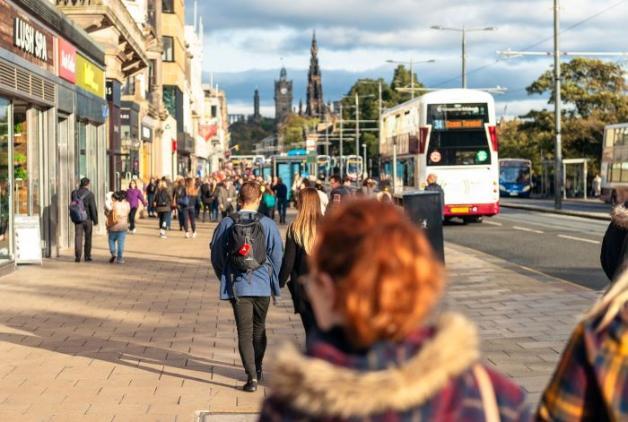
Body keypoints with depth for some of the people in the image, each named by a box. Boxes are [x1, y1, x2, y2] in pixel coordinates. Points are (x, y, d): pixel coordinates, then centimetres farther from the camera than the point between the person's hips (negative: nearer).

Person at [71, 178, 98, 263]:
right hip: (87, 219, -3)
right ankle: (87, 257, 11)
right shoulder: (90, 194, -12)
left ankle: (77, 257, -3)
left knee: (78, 237, 3)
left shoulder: (74, 193, 1)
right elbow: (93, 208, -13)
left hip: (77, 219, 3)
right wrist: (95, 220, -5)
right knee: (88, 238, 9)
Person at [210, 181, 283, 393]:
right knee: (259, 328, 20)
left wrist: (224, 278, 18)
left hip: (237, 286, -1)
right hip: (262, 285, 1)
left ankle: (252, 376, -9)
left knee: (244, 332, 2)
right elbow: (277, 255, -3)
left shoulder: (227, 224, -4)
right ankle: (257, 369, 34)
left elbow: (216, 256, 2)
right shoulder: (267, 224, -6)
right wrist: (275, 283, 10)